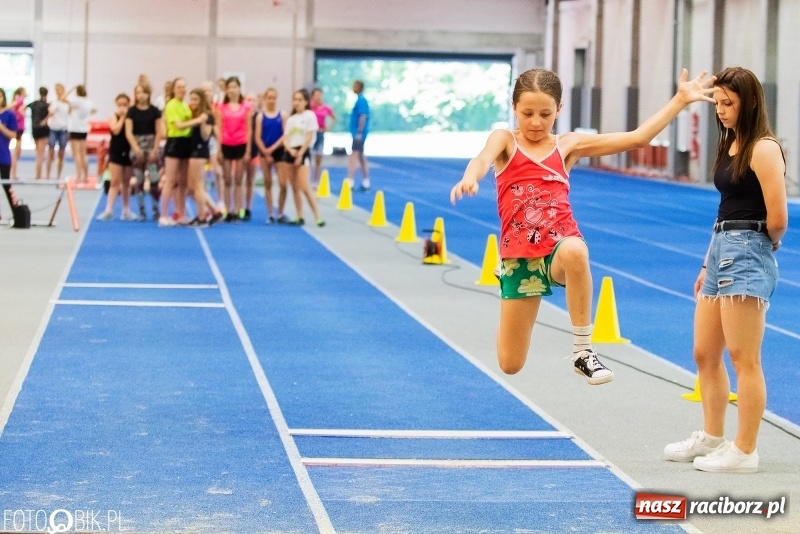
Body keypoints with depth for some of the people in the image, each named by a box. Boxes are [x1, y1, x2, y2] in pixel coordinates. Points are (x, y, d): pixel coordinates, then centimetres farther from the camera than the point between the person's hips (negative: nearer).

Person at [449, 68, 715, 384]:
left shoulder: (569, 145, 9)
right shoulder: (505, 141, 4)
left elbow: (637, 138, 7)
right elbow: (483, 159, -21)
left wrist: (680, 100, 2)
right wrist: (469, 179, -45)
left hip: (559, 249, 0)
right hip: (519, 256, 0)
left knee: (574, 251, -41)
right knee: (510, 365, 1)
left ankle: (582, 351, -25)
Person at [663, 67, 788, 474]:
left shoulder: (763, 150, -13)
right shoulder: (729, 146, 14)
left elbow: (777, 218, -16)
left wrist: (765, 246, 2)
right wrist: (708, 264, 16)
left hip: (747, 256, -9)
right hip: (721, 251, 9)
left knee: (743, 359, -4)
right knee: (705, 354, 15)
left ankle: (744, 451, 3)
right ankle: (711, 438, 28)